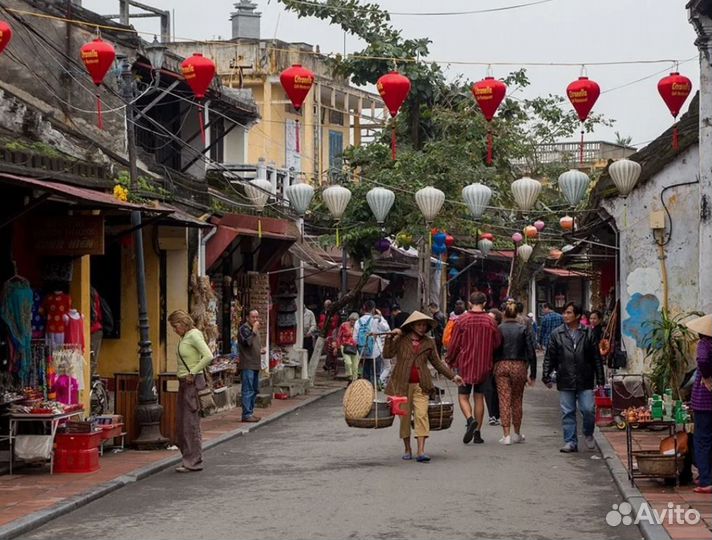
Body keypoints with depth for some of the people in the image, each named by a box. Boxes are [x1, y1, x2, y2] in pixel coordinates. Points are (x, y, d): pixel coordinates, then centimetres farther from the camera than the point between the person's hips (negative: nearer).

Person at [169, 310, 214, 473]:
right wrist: (181, 372, 14)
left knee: (191, 423, -7)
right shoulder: (184, 337, 14)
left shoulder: (194, 335, -12)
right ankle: (188, 459, 18)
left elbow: (208, 356, -24)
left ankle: (194, 462, -2)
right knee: (181, 424, 11)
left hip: (193, 382, -10)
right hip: (183, 382, 10)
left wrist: (192, 373, -19)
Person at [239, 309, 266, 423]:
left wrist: (261, 350, 12)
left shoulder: (255, 329, 19)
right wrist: (254, 331, -23)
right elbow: (247, 342, -24)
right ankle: (246, 414, -11)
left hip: (255, 364, 10)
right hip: (247, 365, -10)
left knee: (255, 390, 13)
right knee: (248, 390, -11)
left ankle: (250, 412, 20)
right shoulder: (244, 328, -9)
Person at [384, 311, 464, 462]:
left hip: (421, 385, 1)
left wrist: (452, 376, 13)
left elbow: (437, 362, 17)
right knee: (404, 417, 5)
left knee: (422, 415, -12)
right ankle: (407, 449, 18)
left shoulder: (429, 342, 11)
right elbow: (387, 354, -7)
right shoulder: (400, 339, 4)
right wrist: (390, 338, -17)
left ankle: (421, 451, -16)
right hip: (402, 384, -1)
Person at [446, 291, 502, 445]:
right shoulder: (491, 321, -3)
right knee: (479, 397, 11)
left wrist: (450, 361, 10)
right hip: (483, 366, 2)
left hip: (465, 364, -2)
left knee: (463, 396, 6)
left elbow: (454, 344, -4)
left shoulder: (462, 320, -8)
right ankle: (477, 433, 11)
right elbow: (497, 344, 2)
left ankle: (470, 420, -21)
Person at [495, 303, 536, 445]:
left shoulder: (498, 329, -2)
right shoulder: (523, 329, 0)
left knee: (504, 400, 1)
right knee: (517, 400, 13)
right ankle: (517, 434, 23)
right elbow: (531, 352, -2)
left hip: (501, 366, -1)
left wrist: (491, 369, 7)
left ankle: (506, 435, -5)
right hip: (519, 366, 1)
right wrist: (533, 374, 2)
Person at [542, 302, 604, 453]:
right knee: (568, 413, 4)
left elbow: (596, 358, 5)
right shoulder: (557, 334, 4)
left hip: (585, 382, -1)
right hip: (565, 382, 1)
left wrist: (600, 380, 3)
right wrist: (546, 376, -1)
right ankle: (570, 442, 12)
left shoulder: (588, 334, 3)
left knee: (588, 410, -4)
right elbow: (549, 357, 6)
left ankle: (588, 435, 22)